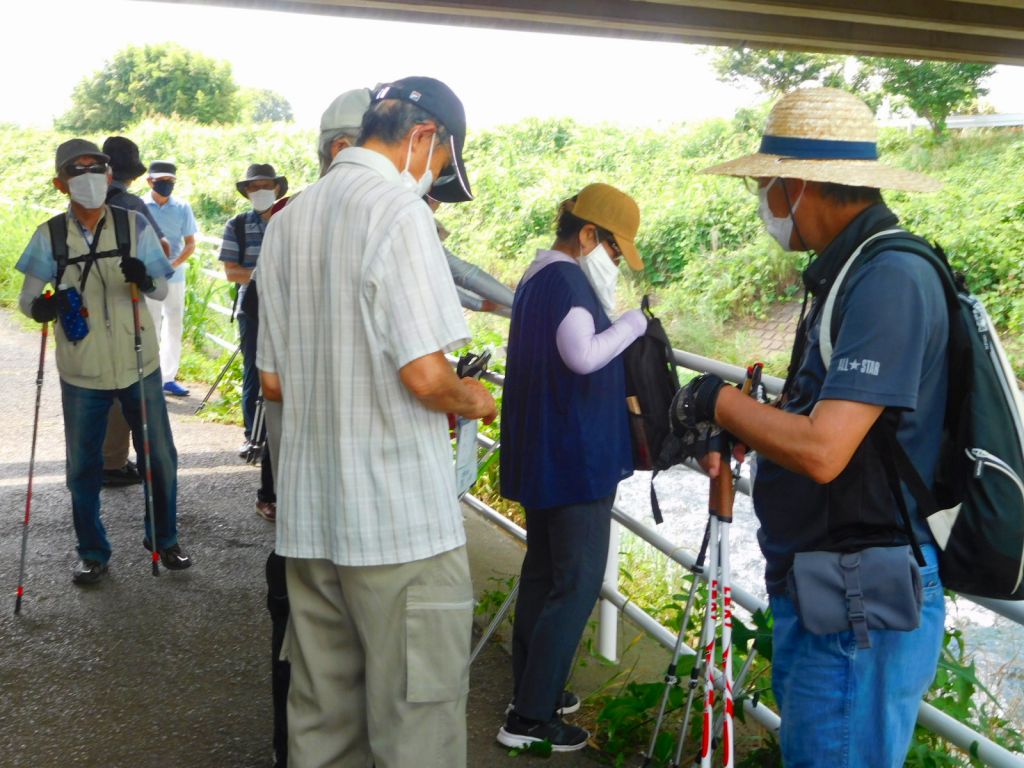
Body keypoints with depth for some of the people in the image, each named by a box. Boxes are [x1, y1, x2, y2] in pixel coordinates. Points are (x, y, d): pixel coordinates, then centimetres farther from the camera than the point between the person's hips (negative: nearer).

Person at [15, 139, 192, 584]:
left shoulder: (135, 226, -3)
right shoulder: (50, 236, -2)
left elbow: (163, 289, 0)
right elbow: (26, 297, -1)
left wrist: (145, 280, -24)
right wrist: (40, 305, -25)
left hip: (138, 364, 0)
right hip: (82, 372, 0)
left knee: (159, 456, 8)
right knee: (83, 467, 8)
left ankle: (163, 539, 30)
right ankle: (92, 553, 26)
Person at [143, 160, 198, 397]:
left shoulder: (182, 207, 2)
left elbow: (191, 244, 2)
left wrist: (173, 264, -14)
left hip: (176, 276, 3)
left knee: (174, 326, 10)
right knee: (150, 326, -1)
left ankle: (168, 377, 22)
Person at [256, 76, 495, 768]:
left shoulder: (288, 222, 11)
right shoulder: (399, 210, -12)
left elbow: (273, 381, 15)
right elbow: (425, 374, -19)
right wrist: (470, 399, 1)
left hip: (309, 516, 8)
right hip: (401, 520, -7)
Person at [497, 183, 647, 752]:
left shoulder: (537, 276, 15)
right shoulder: (566, 278, -17)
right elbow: (583, 355, -30)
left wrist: (617, 328, 12)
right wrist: (631, 325, -16)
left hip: (540, 455, 10)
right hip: (576, 458, -10)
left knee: (542, 573, 17)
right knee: (577, 583, -5)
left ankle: (532, 692, 27)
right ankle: (531, 717, -1)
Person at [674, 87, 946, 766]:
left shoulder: (891, 278, -21)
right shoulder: (847, 271, 10)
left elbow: (820, 450, -28)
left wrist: (719, 400, -14)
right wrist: (734, 431, 6)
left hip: (859, 610, -10)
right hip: (814, 596, 10)